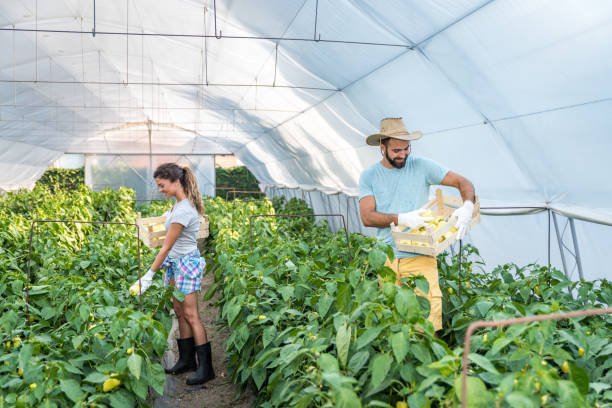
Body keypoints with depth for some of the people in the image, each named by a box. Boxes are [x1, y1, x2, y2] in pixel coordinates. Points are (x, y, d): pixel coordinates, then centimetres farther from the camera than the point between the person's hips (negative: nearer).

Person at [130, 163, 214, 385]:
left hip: (186, 263, -10)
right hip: (175, 264, 10)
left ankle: (206, 367, -2)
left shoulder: (182, 210, -24)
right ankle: (186, 360, 20)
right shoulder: (181, 202, 7)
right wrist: (169, 217, 14)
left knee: (191, 315, -8)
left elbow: (166, 248, -21)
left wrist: (149, 276, -17)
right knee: (180, 313, 12)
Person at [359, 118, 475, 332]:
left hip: (420, 257, -1)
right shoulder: (369, 176, 5)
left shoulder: (422, 166, 4)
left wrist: (468, 206, -16)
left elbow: (463, 182, 5)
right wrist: (402, 218, -20)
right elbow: (367, 217, -5)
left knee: (430, 308, -12)